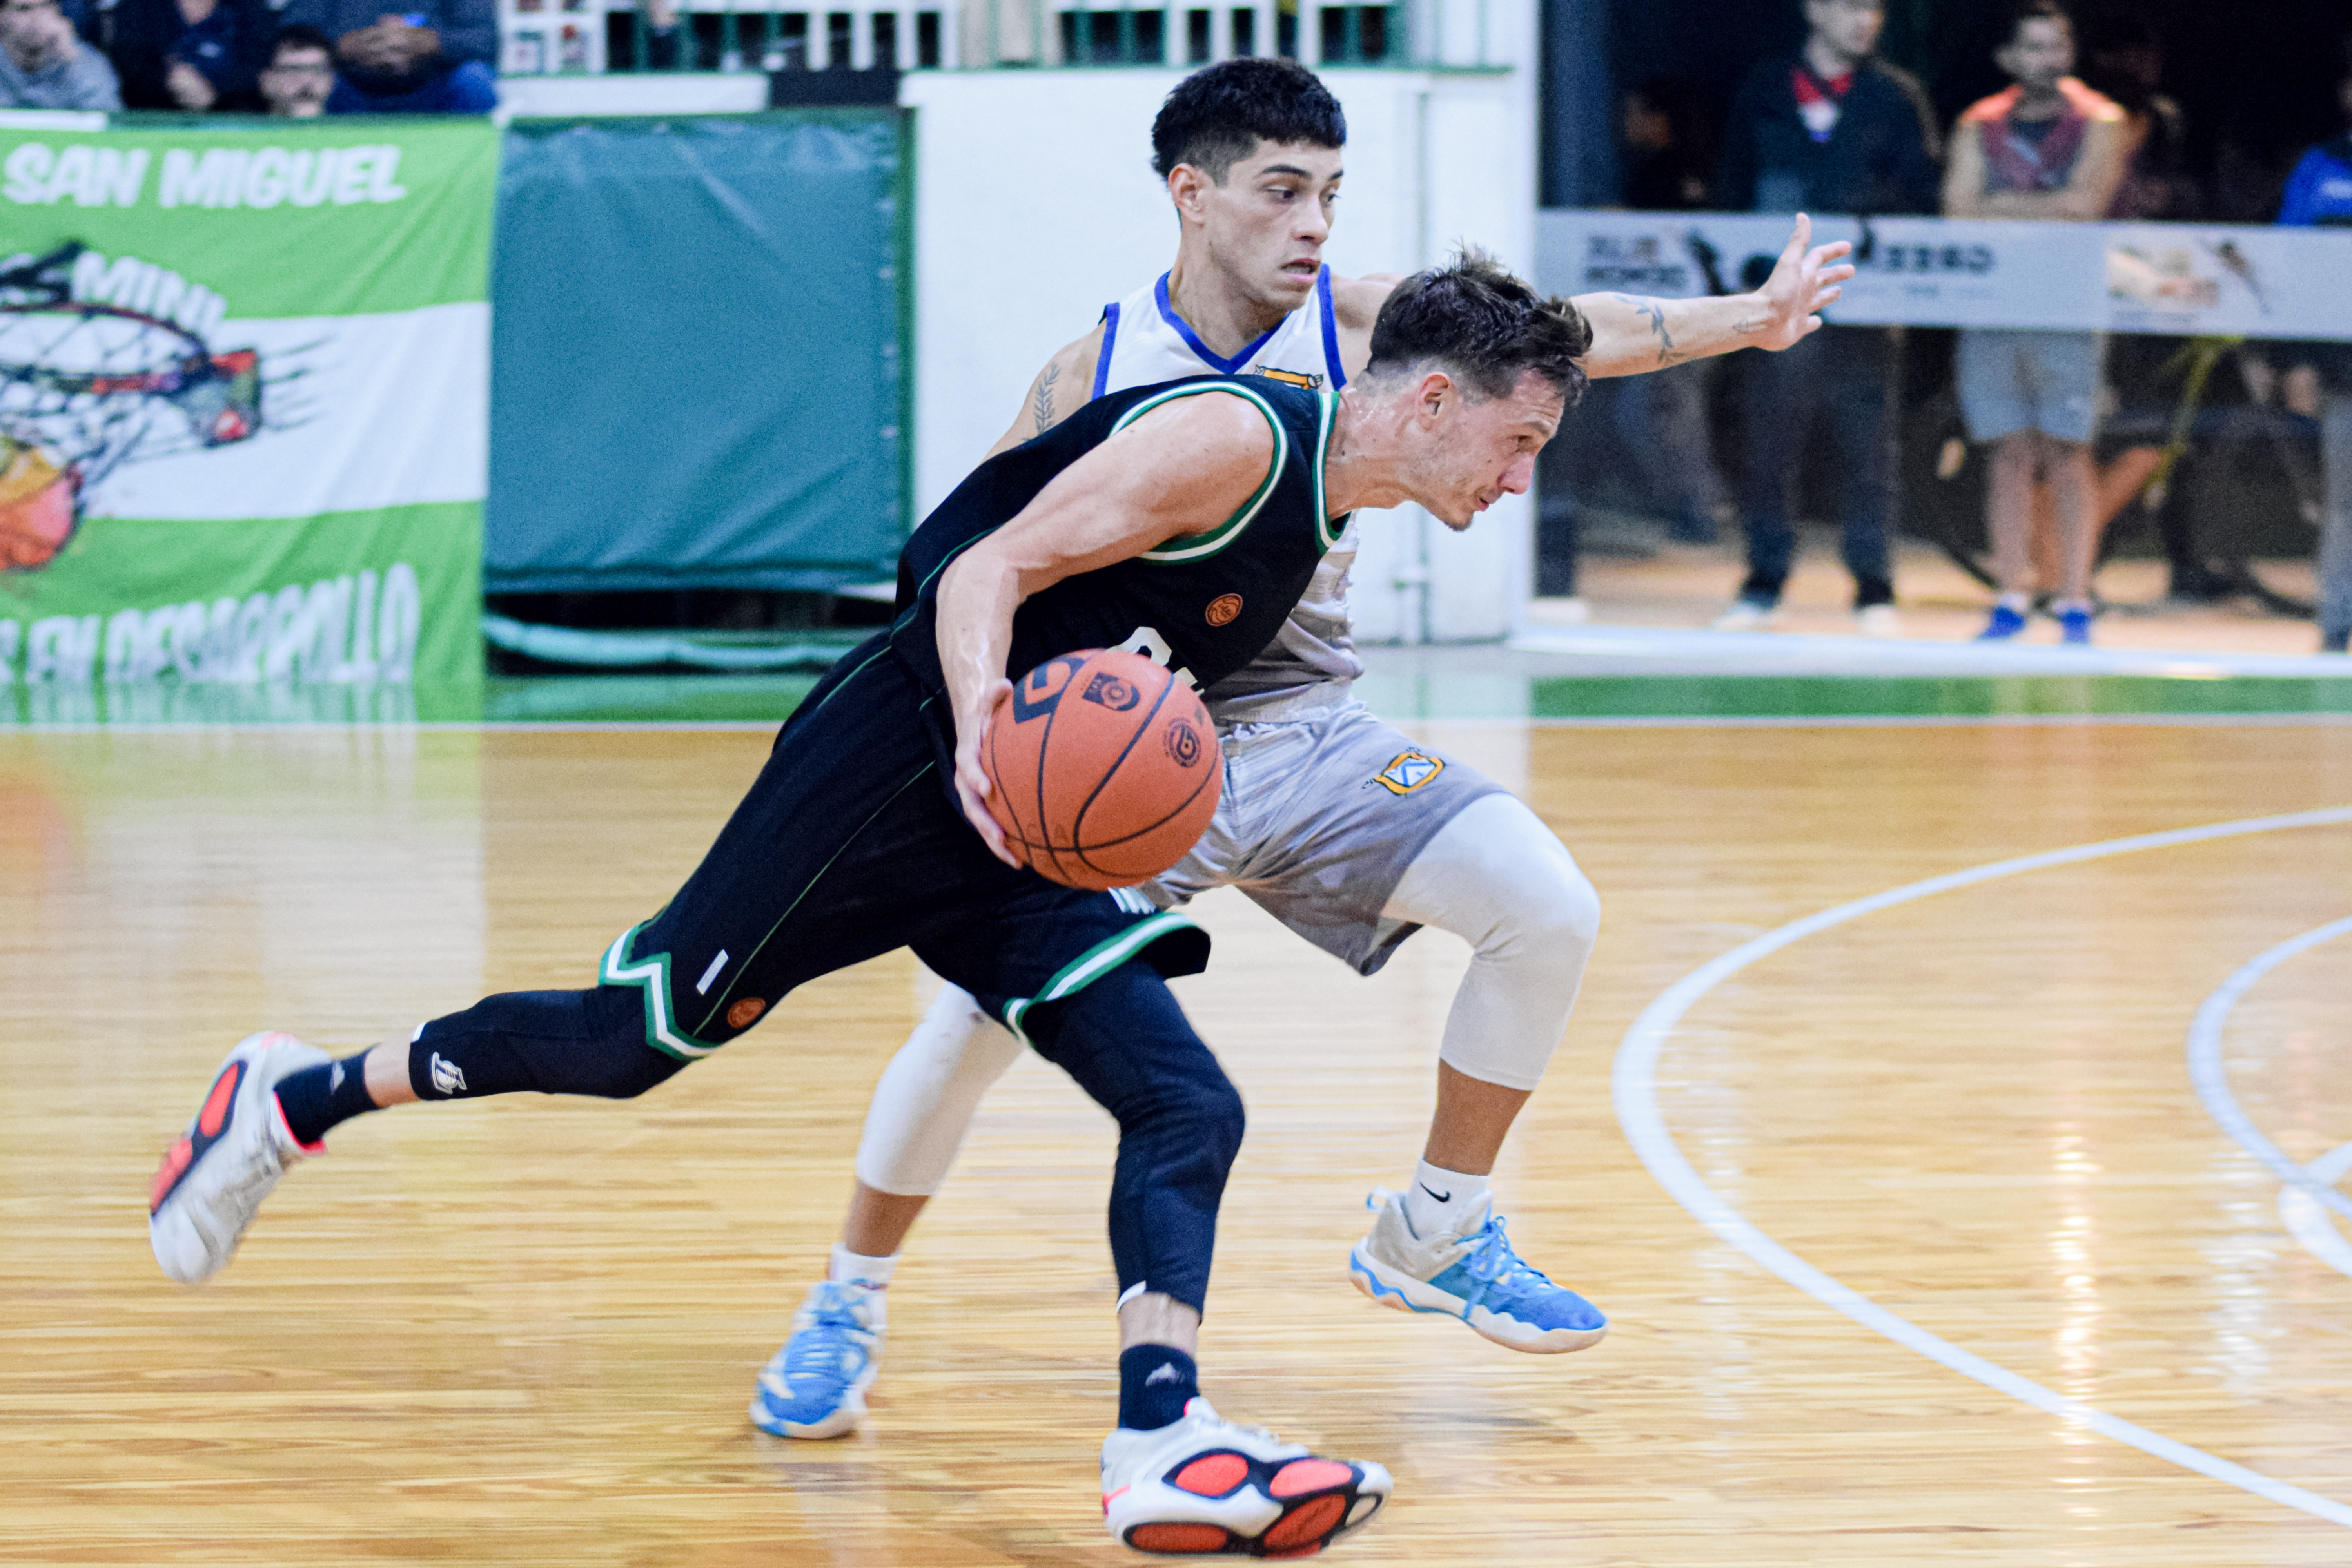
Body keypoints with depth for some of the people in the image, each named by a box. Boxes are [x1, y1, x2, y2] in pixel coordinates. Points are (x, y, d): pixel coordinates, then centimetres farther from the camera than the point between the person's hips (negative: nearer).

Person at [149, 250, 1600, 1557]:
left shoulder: (1317, 512, 13)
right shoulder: (1232, 439, -16)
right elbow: (987, 572, -21)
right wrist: (988, 745, -35)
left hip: (1028, 843, 9)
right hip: (896, 772, -9)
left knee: (1191, 1114, -9)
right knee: (631, 1042, -2)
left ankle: (1164, 1441, -23)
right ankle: (290, 1101, 17)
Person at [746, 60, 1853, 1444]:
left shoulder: (1357, 326, -6)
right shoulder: (1095, 373, -10)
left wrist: (1746, 319, -30)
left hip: (1305, 732, 3)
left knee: (1548, 911, -14)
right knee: (974, 1023, -19)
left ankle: (1434, 1238, 6)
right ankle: (849, 1304, 6)